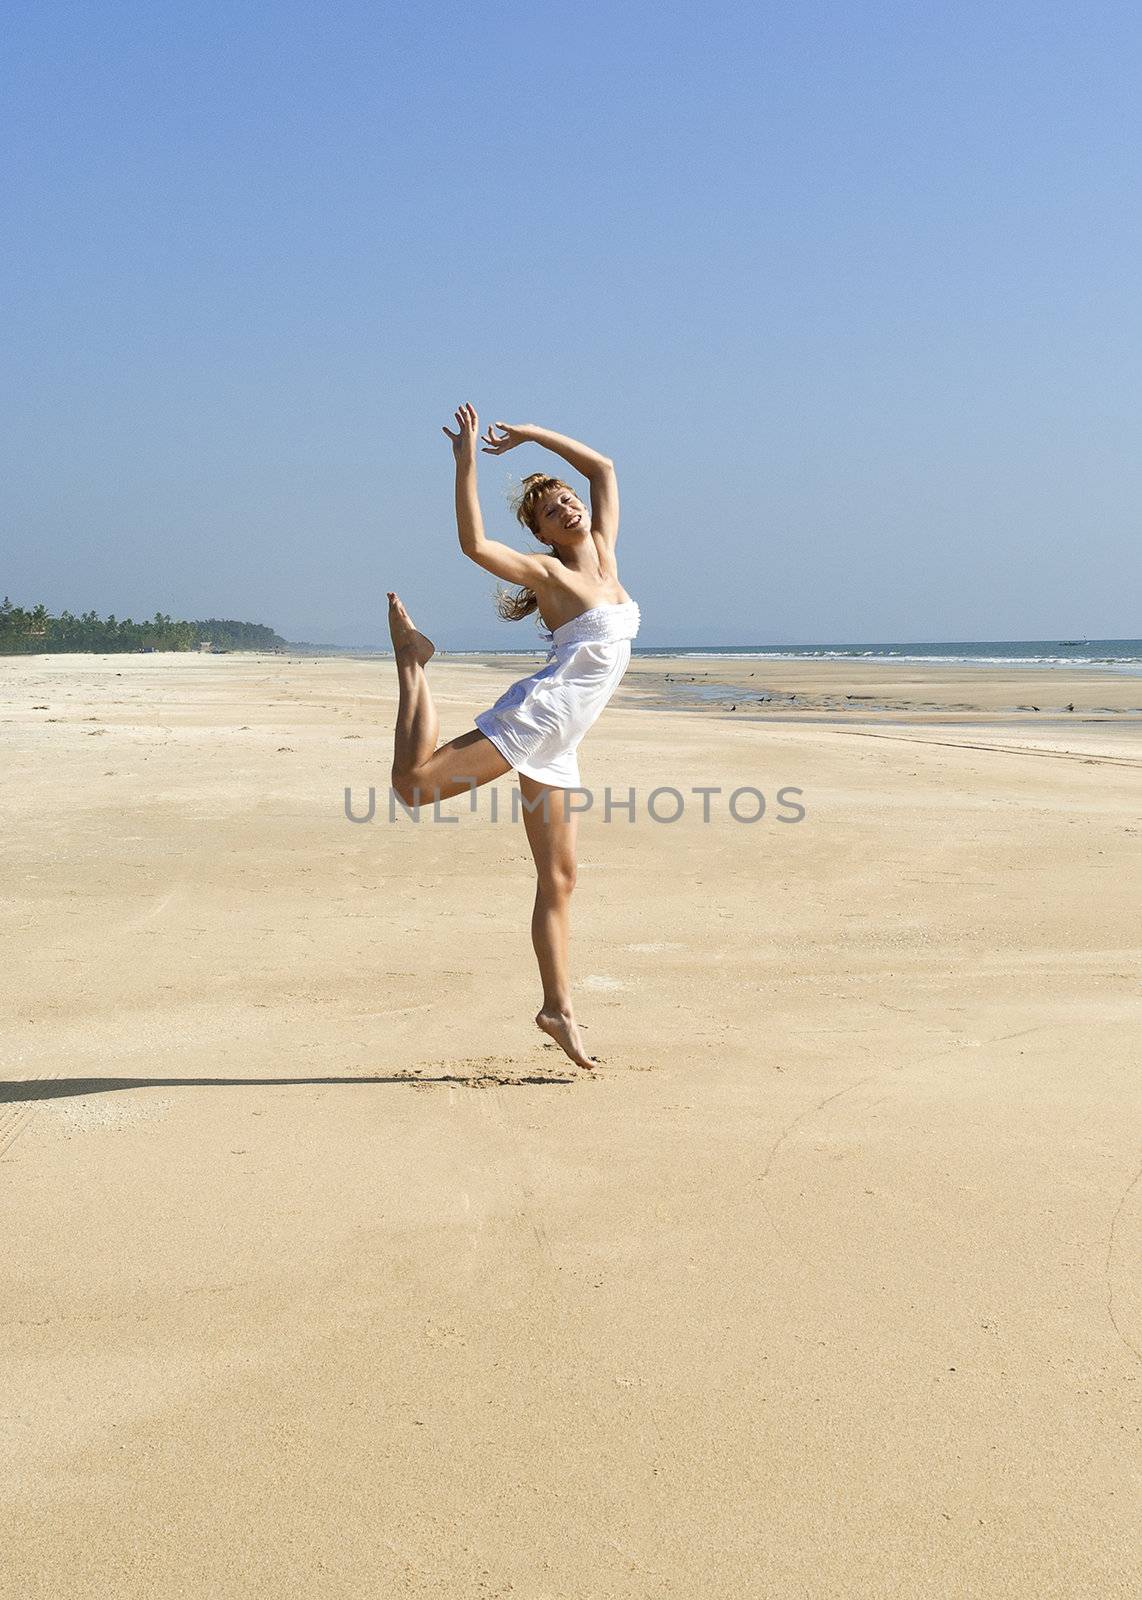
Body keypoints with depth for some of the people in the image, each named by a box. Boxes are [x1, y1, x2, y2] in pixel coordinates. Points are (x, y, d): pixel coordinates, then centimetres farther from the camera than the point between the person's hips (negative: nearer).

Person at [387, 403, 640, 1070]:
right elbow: (474, 543, -18)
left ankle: (559, 1007, 13)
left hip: (558, 745, 6)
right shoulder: (546, 570, -2)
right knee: (414, 782, -15)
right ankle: (413, 658, 8)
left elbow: (603, 467, 24)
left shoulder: (604, 554, 16)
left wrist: (528, 433, 23)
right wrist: (468, 459, -16)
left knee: (559, 878, 8)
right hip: (537, 714, -6)